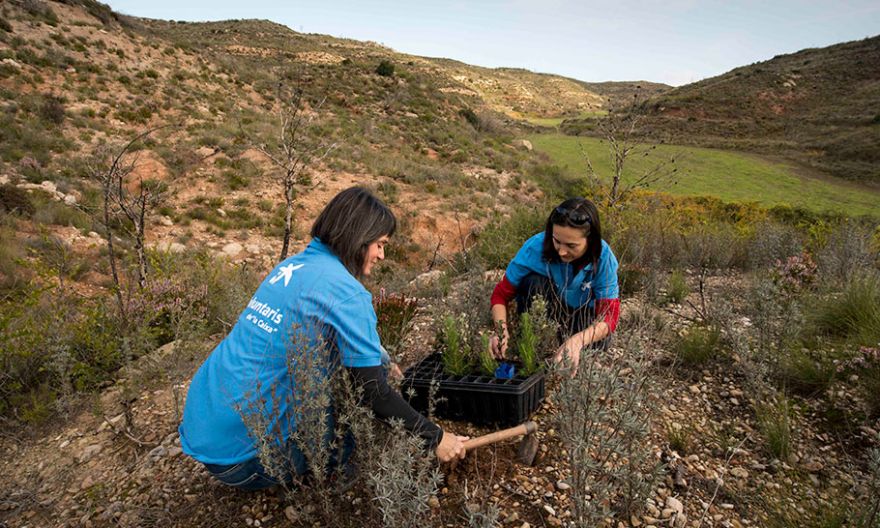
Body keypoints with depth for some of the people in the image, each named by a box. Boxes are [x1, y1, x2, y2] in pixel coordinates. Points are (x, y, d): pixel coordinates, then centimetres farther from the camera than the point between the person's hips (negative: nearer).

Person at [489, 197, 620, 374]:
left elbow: (609, 316, -29)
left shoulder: (603, 257, -27)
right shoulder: (535, 248, -30)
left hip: (581, 315, 1)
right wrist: (502, 330, -41)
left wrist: (577, 341, -49)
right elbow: (501, 294, -22)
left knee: (597, 345, -31)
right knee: (533, 282, -32)